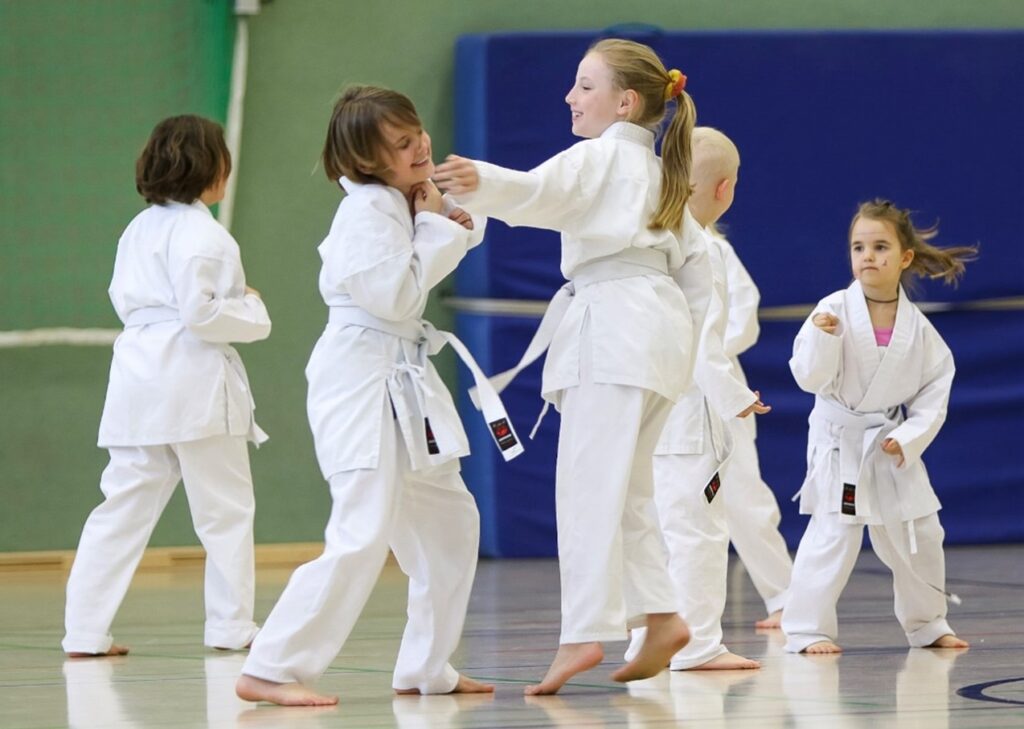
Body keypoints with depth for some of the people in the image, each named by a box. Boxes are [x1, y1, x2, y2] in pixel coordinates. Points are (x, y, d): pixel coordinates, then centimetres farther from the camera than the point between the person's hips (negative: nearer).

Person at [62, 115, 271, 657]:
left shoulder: (138, 230, 13)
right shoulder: (201, 235, -14)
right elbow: (199, 311, -20)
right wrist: (253, 314, -5)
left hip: (139, 383, 8)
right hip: (194, 383, -8)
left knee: (124, 507, 8)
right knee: (226, 509, 6)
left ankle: (85, 630, 4)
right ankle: (231, 626, 11)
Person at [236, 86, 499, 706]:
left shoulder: (405, 203, 11)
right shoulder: (367, 213, -17)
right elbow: (395, 296, -24)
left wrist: (448, 222, -1)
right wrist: (435, 227, -14)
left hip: (405, 382, 10)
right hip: (361, 380, -10)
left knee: (450, 521, 16)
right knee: (364, 536, -17)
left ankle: (427, 667, 25)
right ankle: (271, 669, -17)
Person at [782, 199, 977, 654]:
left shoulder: (916, 326, -3)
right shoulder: (835, 310, -12)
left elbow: (936, 389, 1)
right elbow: (810, 377, -14)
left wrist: (909, 439, -9)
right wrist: (821, 338, -31)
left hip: (893, 442, 4)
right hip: (839, 440, -4)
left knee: (919, 537, 11)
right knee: (833, 534, -13)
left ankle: (926, 624, 30)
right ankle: (807, 628, -5)